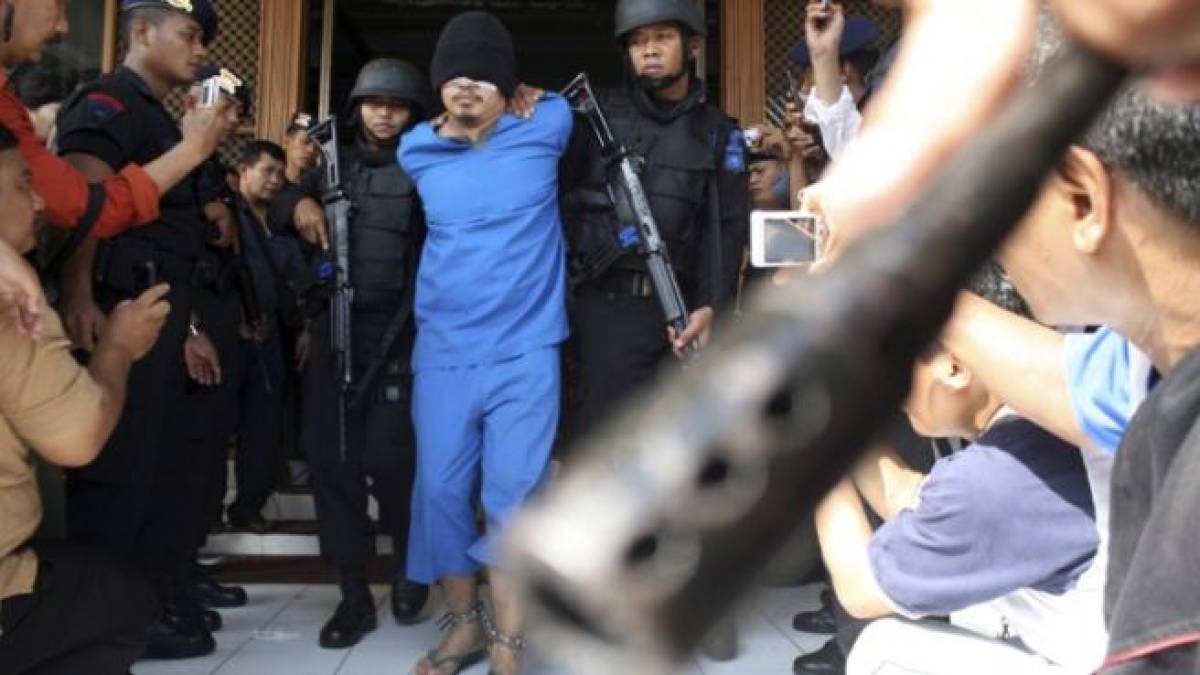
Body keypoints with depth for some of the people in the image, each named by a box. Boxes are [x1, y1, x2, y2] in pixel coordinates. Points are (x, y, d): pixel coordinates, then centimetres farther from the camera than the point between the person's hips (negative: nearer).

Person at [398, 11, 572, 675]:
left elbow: (565, 96, 22)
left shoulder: (544, 131, 0)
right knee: (440, 491, 4)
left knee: (513, 496, -6)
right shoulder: (416, 152, 5)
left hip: (525, 351, -2)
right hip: (441, 352, 3)